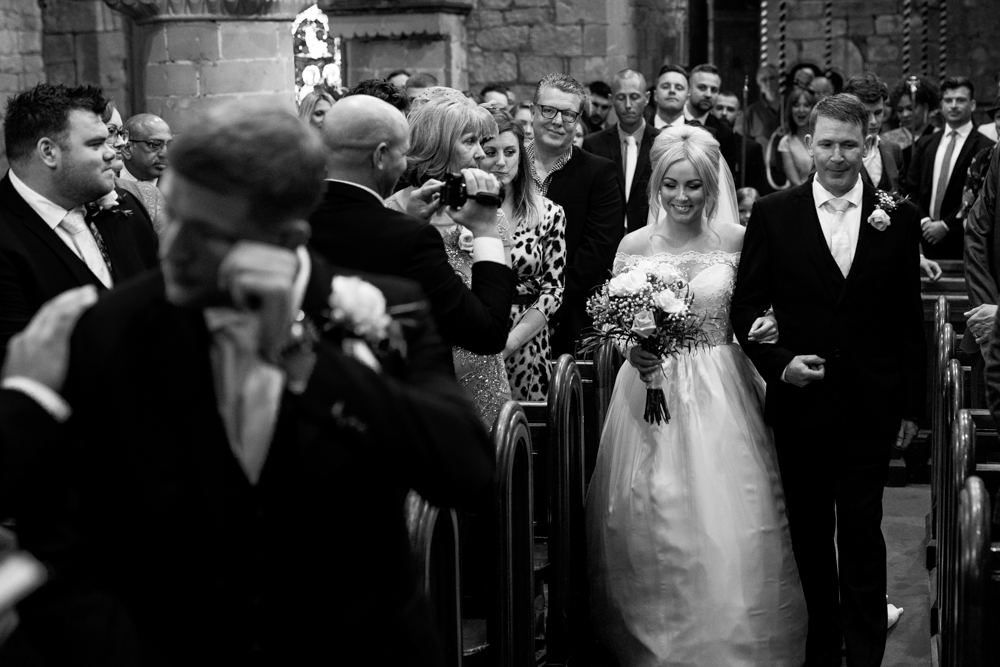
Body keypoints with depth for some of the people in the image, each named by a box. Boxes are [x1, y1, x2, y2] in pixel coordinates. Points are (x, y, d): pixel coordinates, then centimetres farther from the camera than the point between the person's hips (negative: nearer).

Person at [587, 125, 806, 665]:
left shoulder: (736, 241, 1)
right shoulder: (634, 245, 2)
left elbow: (757, 314, 9)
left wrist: (765, 327, -13)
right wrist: (633, 352, -14)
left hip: (720, 396, 0)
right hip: (653, 386, 1)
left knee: (726, 521, -3)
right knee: (653, 521, 1)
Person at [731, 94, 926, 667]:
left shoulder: (899, 218, 1)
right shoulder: (773, 214, 0)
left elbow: (910, 318, 4)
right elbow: (746, 305, 3)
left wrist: (911, 405, 3)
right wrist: (778, 362, -12)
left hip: (870, 407, -1)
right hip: (799, 400, 1)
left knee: (862, 535, 0)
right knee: (810, 534, 12)